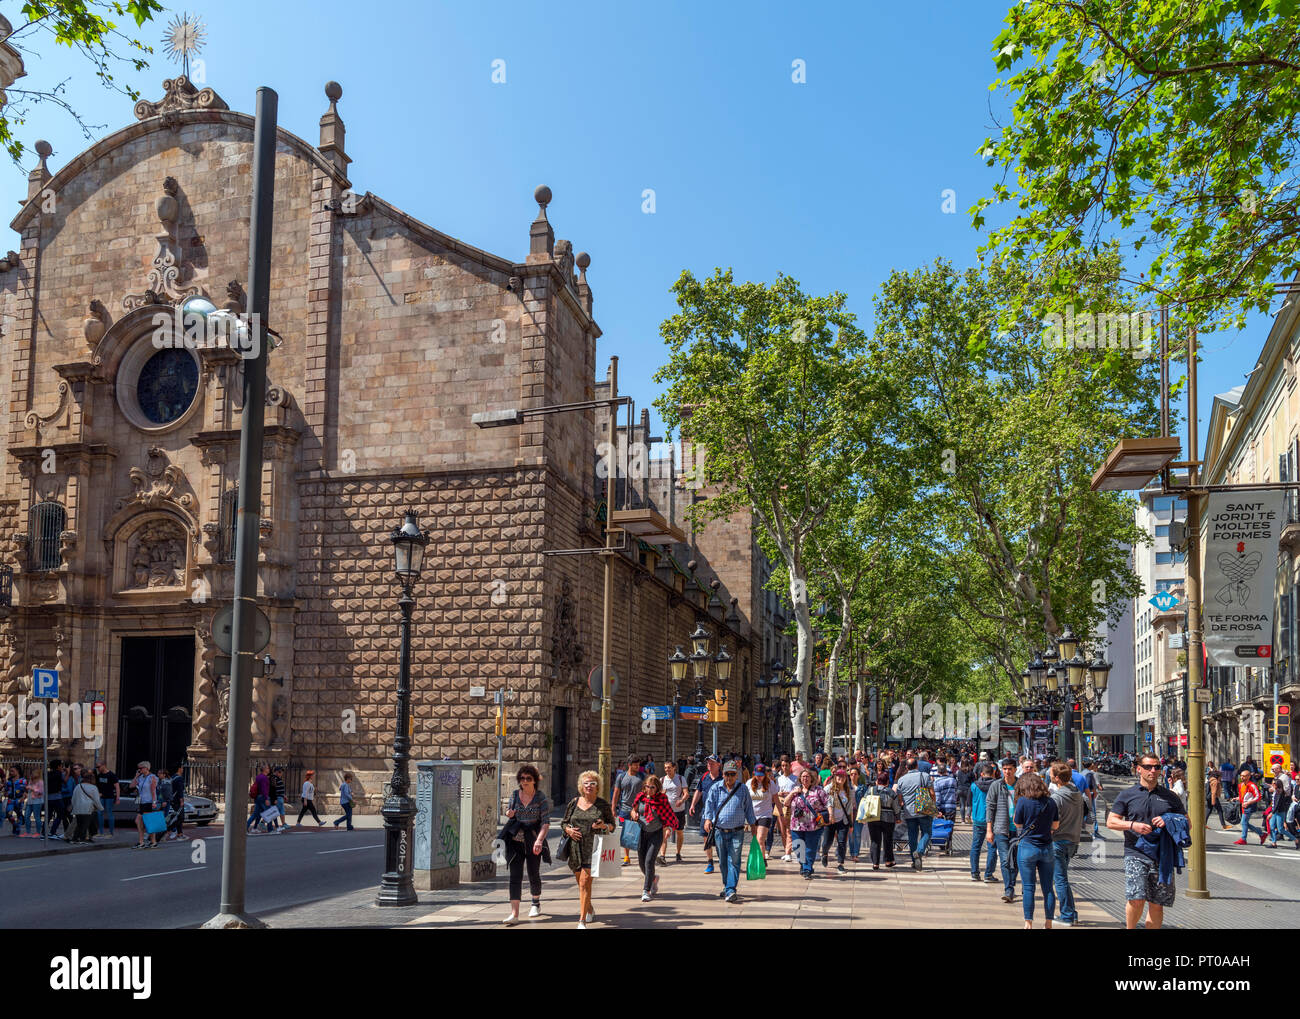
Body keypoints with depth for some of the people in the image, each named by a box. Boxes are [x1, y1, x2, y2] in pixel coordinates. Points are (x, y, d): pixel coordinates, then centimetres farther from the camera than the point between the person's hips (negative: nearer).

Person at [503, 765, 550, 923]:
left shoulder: (541, 797, -6)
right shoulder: (514, 795, 5)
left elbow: (546, 822, -12)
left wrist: (539, 840, -26)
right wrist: (508, 813, -5)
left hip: (533, 842, -2)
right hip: (515, 841, 2)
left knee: (533, 874, 9)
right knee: (515, 875, -7)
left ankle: (536, 904, 35)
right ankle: (514, 913, -11)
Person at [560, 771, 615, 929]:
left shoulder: (603, 804, 2)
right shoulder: (574, 802, 8)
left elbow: (613, 825, 8)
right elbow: (564, 822, 16)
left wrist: (604, 826, -13)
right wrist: (568, 830, -5)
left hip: (593, 847, -4)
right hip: (575, 848, 4)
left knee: (585, 881, -14)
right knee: (580, 882, 14)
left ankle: (582, 921, -13)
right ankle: (590, 910, 41)